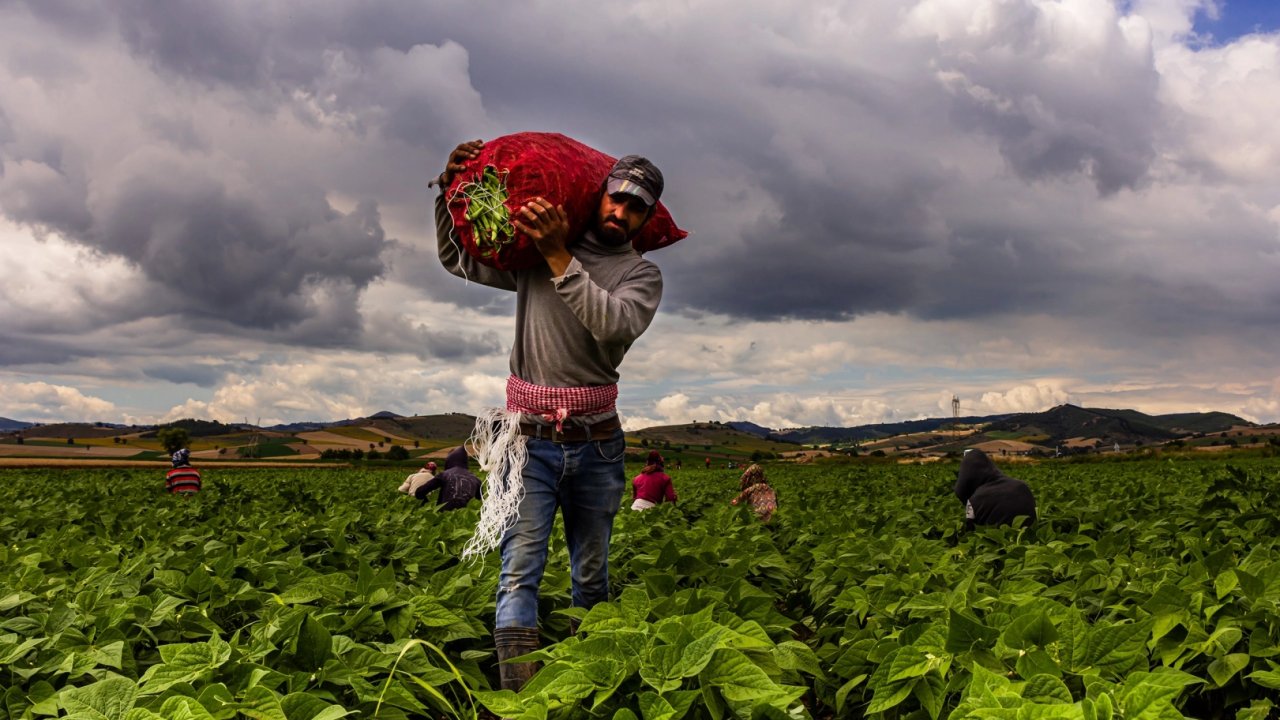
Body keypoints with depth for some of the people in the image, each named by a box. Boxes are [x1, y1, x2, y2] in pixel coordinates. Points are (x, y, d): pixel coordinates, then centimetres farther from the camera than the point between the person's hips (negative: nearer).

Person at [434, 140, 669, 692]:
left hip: (596, 444, 1)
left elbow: (614, 323, -17)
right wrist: (450, 189, 5)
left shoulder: (642, 274, 4)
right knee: (520, 570, -12)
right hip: (529, 439, 0)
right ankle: (517, 694, -15)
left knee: (592, 577, 10)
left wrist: (559, 256, -21)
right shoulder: (531, 255, 9)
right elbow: (456, 259, 18)